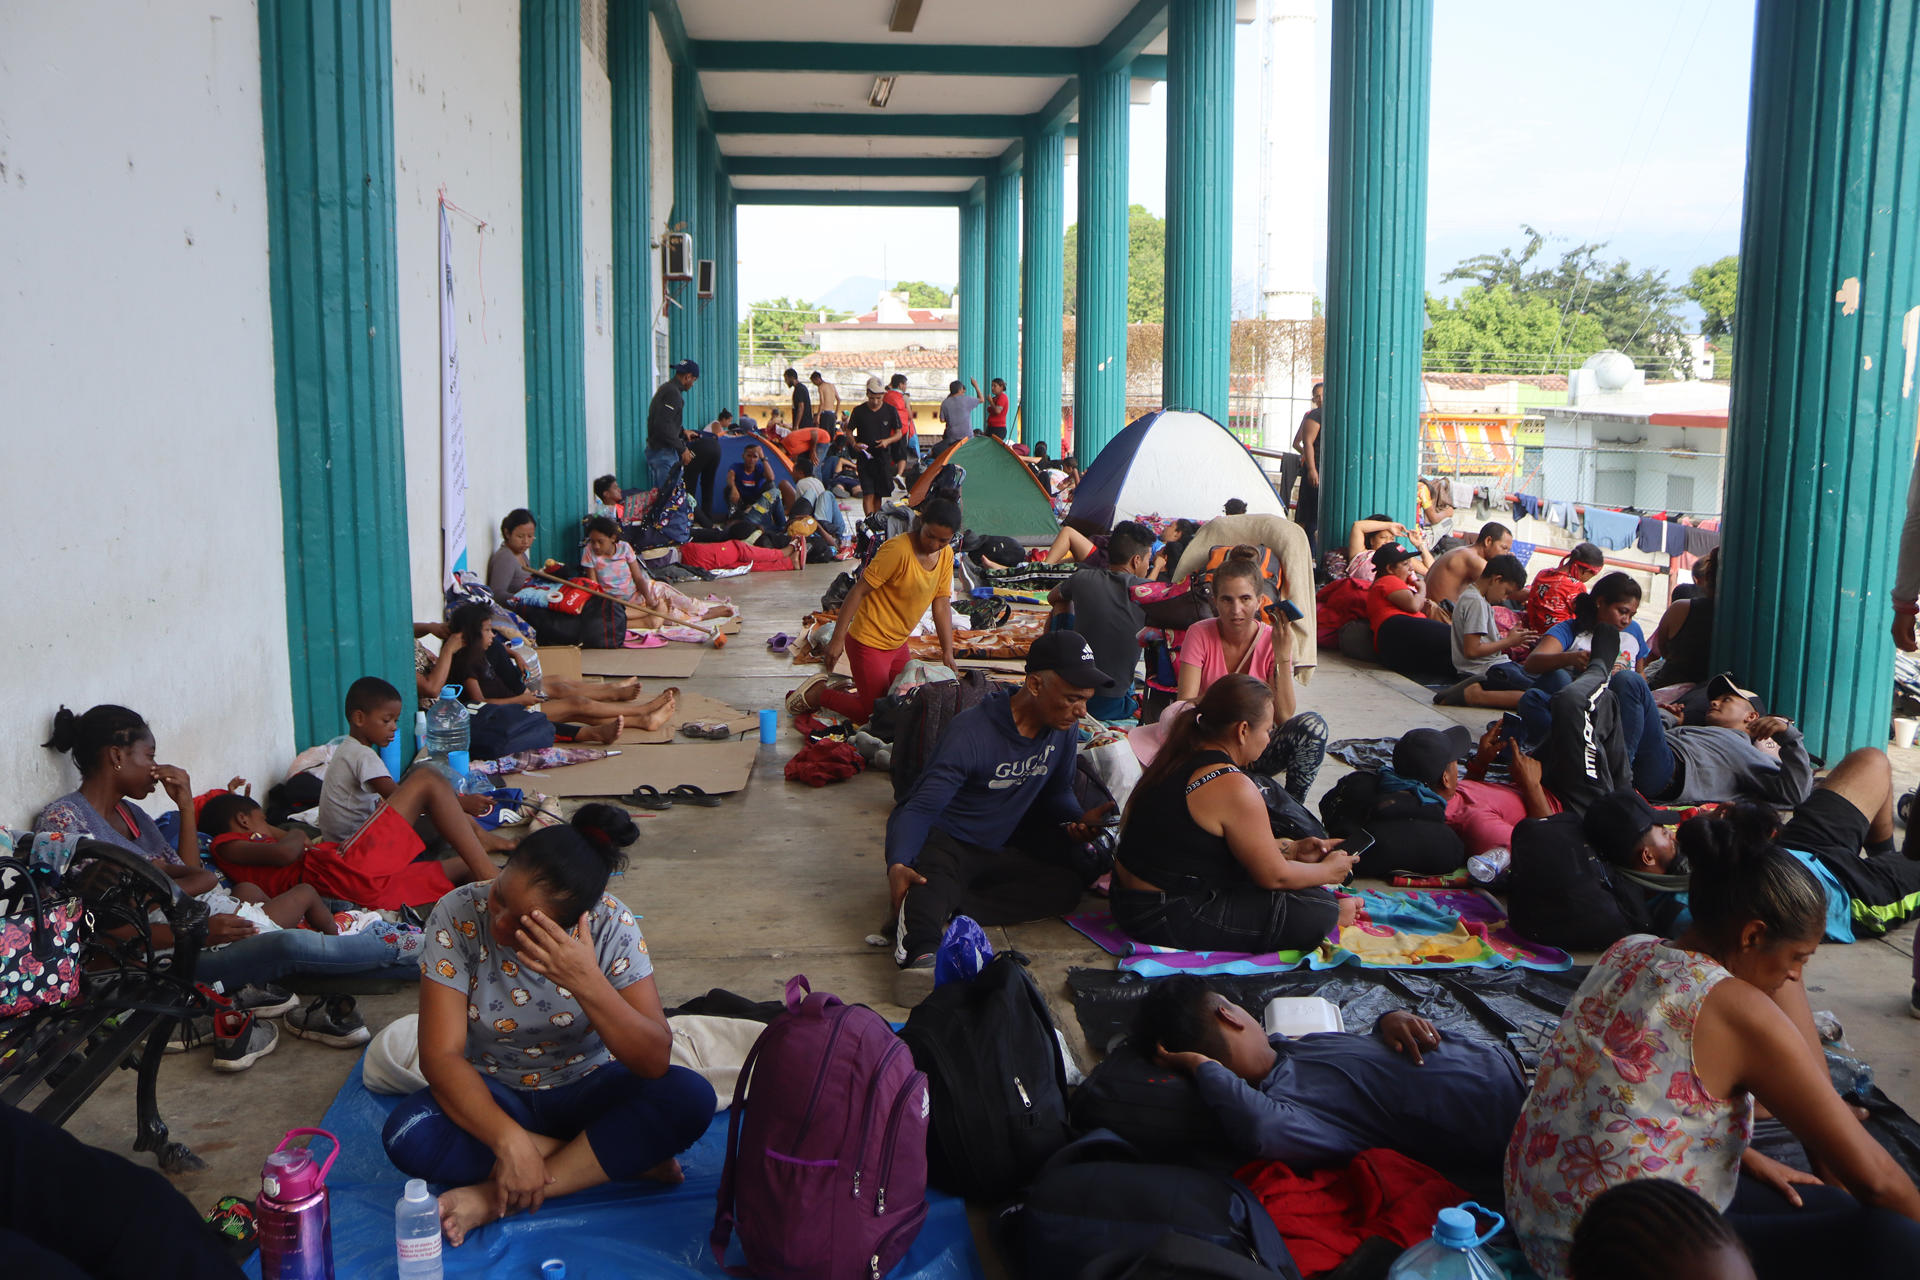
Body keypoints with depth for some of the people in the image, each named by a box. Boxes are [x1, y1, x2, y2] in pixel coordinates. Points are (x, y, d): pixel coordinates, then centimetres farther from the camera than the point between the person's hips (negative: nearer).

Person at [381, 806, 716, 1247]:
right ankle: (617, 1160, -20)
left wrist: (587, 982, -39)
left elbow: (655, 1061, -25)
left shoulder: (610, 926, -20)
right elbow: (441, 1055, -23)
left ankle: (497, 1199, -23)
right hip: (494, 1094, 1)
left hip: (588, 1088, 0)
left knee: (690, 1098, -28)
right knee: (407, 1135, -31)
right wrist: (510, 1141, -35)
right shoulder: (459, 916, -21)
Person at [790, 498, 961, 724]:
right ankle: (817, 693, 12)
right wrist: (837, 639, -24)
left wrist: (948, 653, -1)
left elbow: (942, 604, 4)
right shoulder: (897, 549, -24)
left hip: (898, 644, 8)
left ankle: (845, 689, 25)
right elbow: (859, 590, -22)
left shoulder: (946, 555, -1)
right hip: (869, 642, -8)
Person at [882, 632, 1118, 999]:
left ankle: (947, 907, -29)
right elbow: (920, 807, -25)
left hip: (1005, 851, 7)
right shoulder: (972, 733, -23)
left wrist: (1078, 819, -9)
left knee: (1071, 884, -19)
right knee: (935, 882, -40)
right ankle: (921, 953, -69)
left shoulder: (1063, 729, -3)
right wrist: (898, 865, -43)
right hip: (948, 844, -7)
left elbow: (1057, 791, 15)